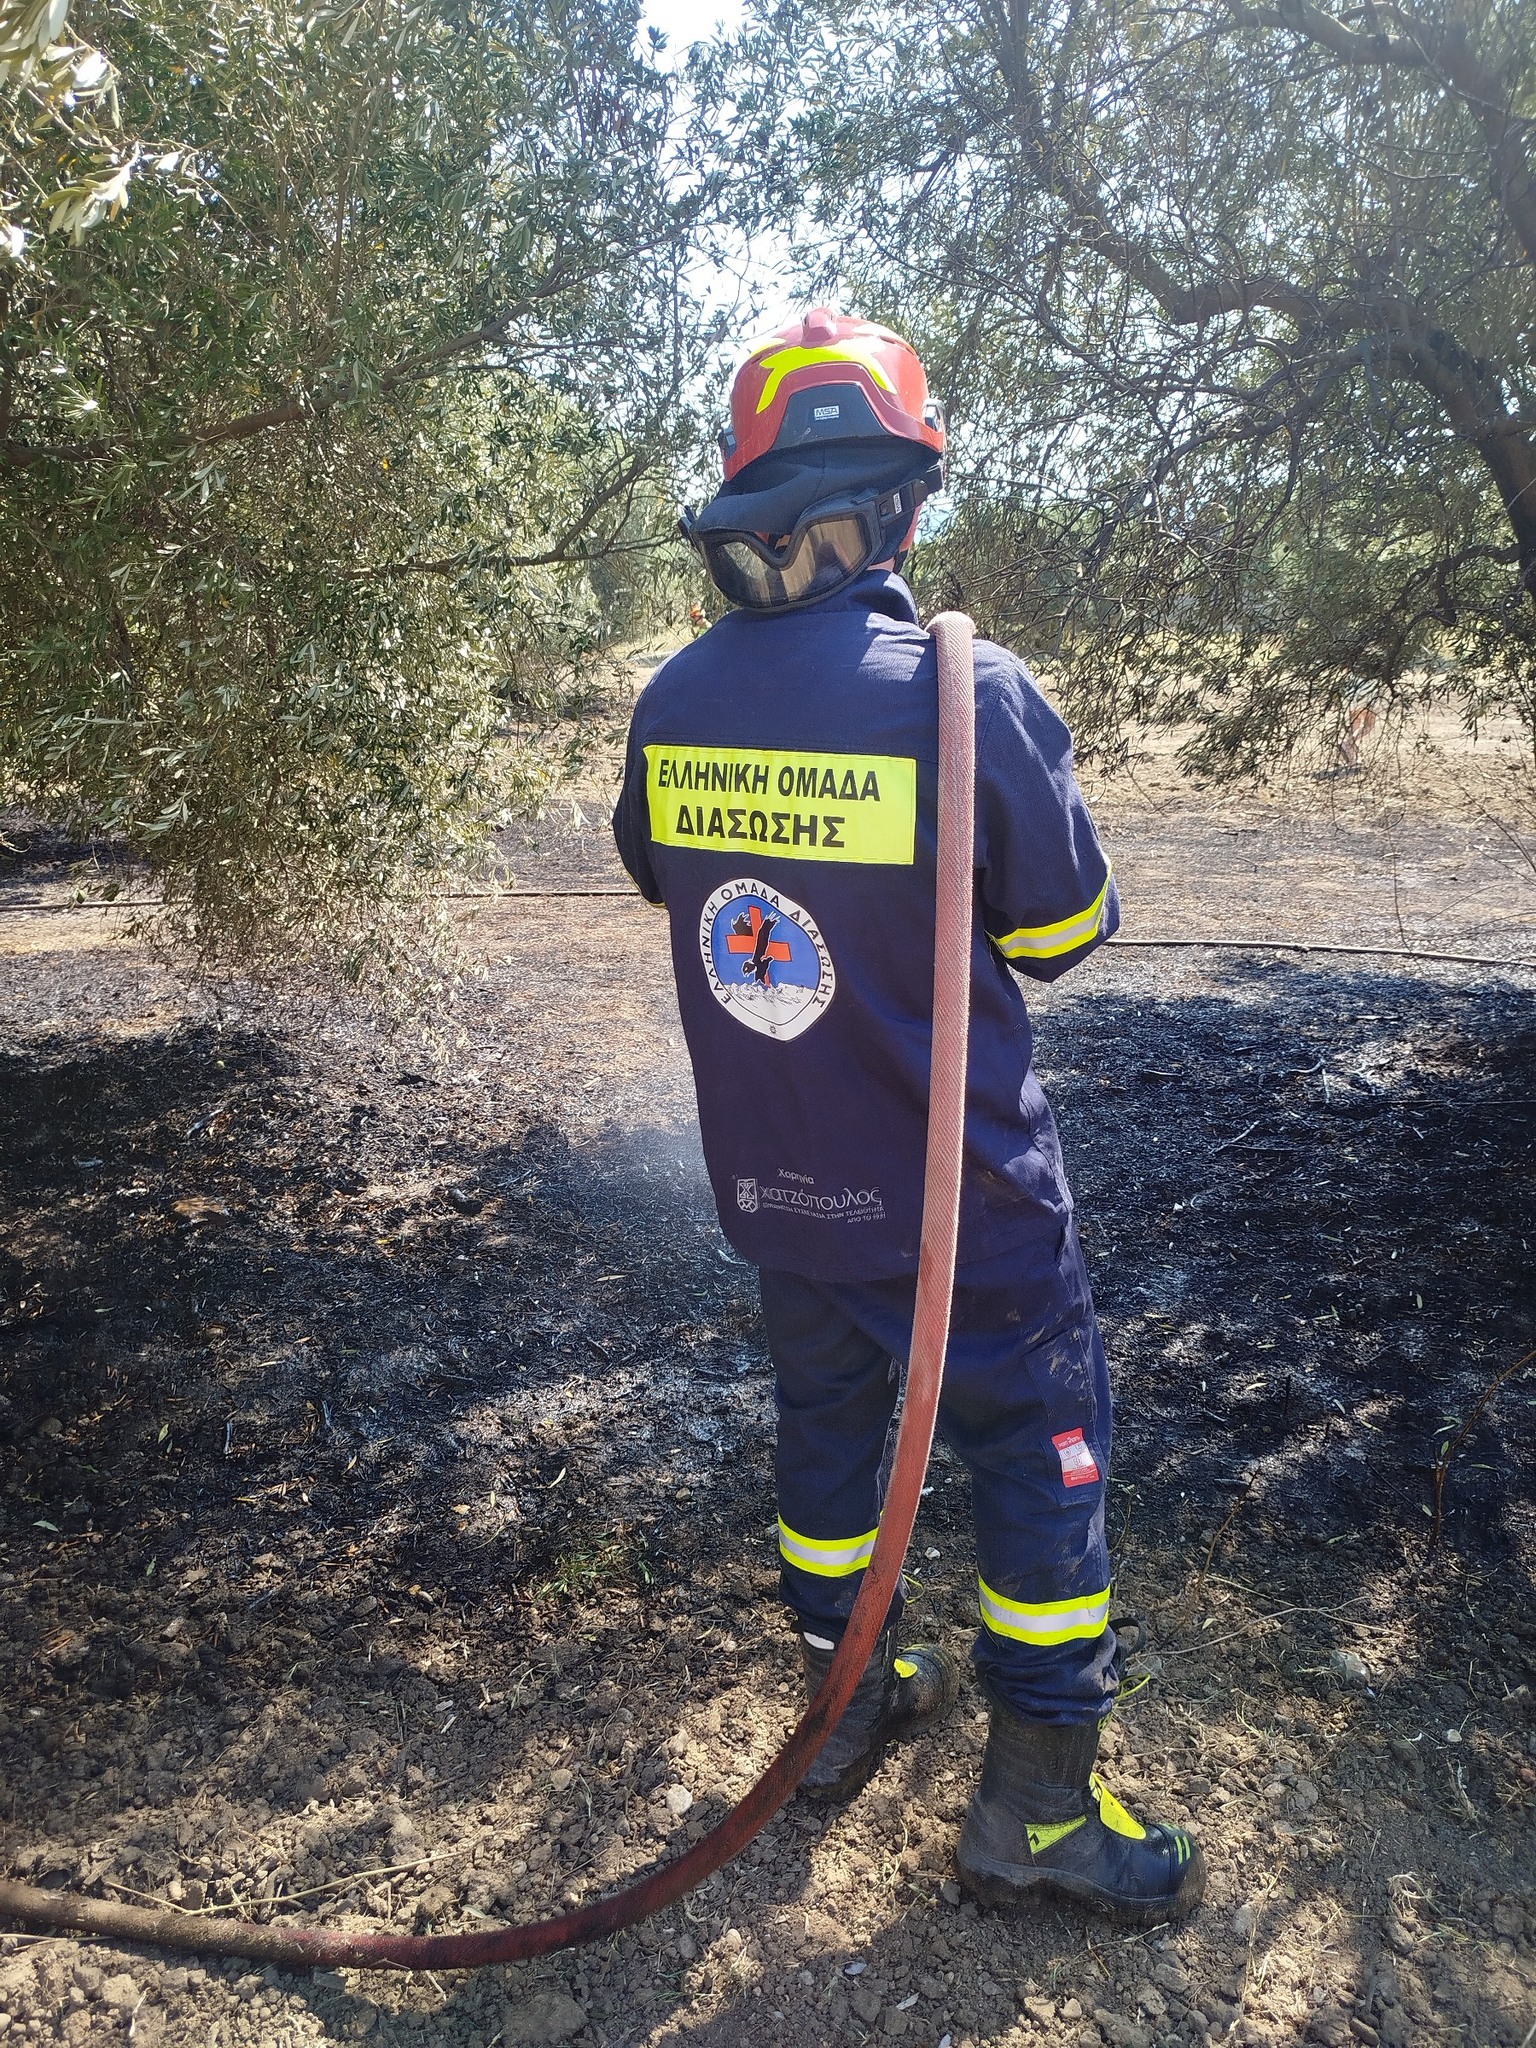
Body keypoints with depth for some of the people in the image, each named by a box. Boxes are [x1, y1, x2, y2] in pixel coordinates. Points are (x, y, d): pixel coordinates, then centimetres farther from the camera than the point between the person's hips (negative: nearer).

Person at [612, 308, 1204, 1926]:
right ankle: (1035, 1805, 25)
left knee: (824, 1414, 23)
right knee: (1039, 1447, 12)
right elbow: (1062, 931, -10)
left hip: (766, 1181, 5)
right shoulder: (971, 693, -21)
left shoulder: (672, 700, -6)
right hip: (951, 1194, -5)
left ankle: (844, 1700, 41)